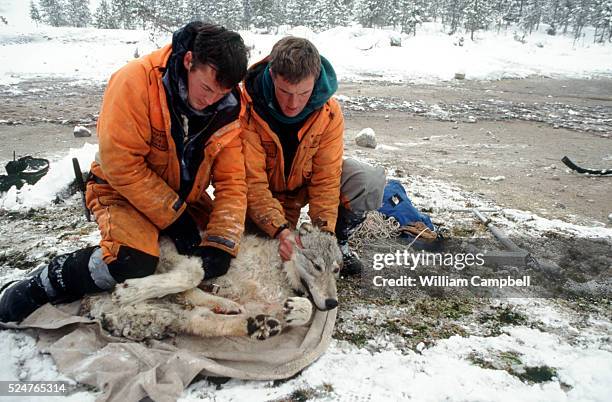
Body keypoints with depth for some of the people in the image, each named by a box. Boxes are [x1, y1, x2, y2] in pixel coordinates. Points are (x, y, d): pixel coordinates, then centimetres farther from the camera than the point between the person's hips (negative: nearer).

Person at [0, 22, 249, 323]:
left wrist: (220, 245, -24)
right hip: (121, 189, -5)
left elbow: (232, 181, -13)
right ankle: (43, 282, -3)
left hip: (183, 197, 6)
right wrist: (175, 218, -24)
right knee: (133, 262, -29)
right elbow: (121, 164, -26)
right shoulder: (136, 81, -26)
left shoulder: (228, 109, -12)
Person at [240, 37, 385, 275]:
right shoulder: (247, 108, -28)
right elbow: (252, 181, -29)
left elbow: (325, 179, -19)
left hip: (306, 179, 2)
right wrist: (280, 229, -42)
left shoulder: (329, 112, -21)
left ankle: (338, 240, 2)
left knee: (370, 183, -24)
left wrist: (325, 231, -31)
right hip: (267, 188, -1)